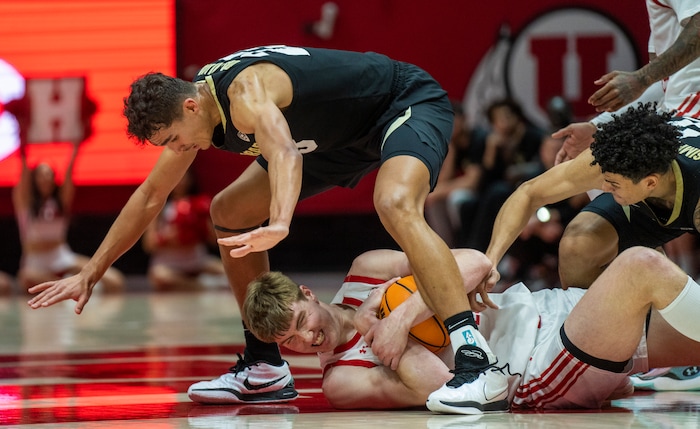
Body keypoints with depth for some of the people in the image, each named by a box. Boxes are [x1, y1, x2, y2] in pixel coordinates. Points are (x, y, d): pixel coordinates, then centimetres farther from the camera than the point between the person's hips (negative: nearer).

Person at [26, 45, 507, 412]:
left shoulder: (245, 91, -33)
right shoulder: (188, 106, -5)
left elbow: (283, 152, -54)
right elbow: (150, 197, 8)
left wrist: (279, 225, -72)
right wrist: (89, 275, 9)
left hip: (409, 101, -10)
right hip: (347, 135, 10)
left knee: (395, 203, -40)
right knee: (229, 213, 10)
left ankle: (478, 360, -48)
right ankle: (265, 367, 17)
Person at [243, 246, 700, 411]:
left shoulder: (366, 272, 7)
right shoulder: (342, 379, -7)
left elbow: (476, 263, -2)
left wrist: (403, 313, -14)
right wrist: (386, 335, -13)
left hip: (545, 310, 6)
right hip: (540, 374, -6)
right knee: (643, 266, -22)